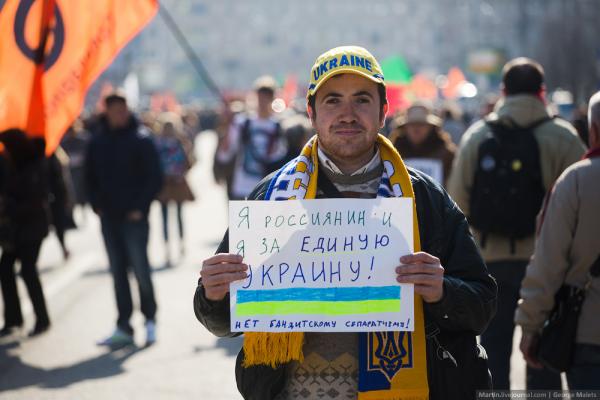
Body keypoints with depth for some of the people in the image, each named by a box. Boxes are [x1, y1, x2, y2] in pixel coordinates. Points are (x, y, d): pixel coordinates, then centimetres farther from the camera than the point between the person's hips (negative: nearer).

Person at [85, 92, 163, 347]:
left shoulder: (140, 139, -5)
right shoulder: (98, 141, 8)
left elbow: (155, 177, -6)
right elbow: (90, 177, 17)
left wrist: (140, 207, -12)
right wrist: (96, 204, 4)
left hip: (133, 217, -4)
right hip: (109, 217, 5)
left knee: (140, 269, -4)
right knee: (117, 272, 7)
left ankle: (150, 319, 12)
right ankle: (124, 328, 11)